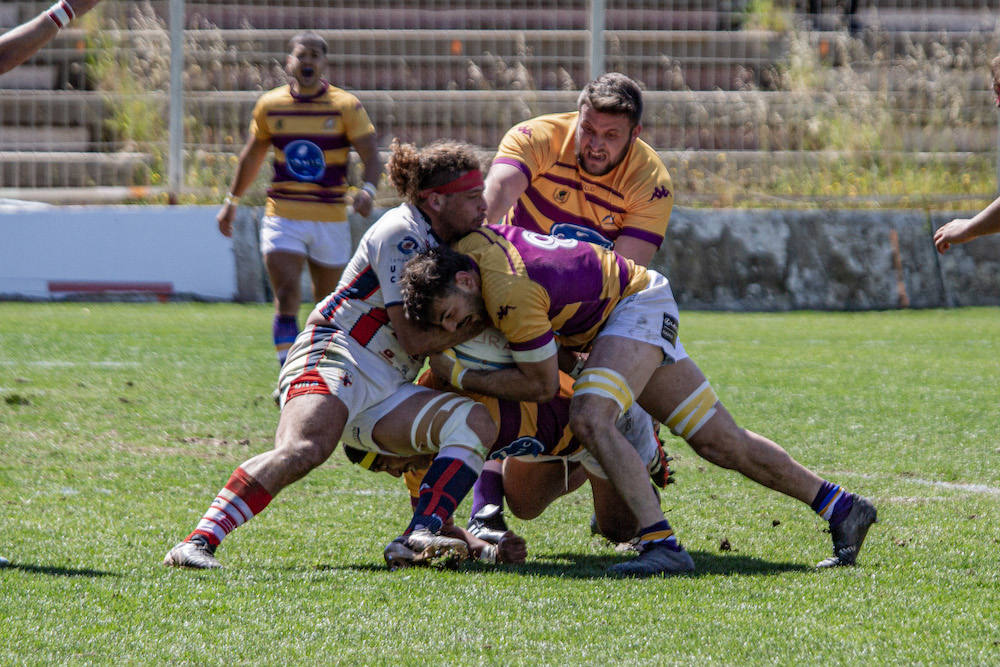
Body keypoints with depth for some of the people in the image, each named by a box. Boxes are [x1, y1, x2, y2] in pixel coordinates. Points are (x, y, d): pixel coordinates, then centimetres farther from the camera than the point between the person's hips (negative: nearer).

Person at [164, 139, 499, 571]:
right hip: (335, 357, -9)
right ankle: (200, 541, -43)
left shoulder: (446, 241, 19)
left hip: (386, 389, 9)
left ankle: (417, 540, -29)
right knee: (303, 449, -37)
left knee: (475, 422, -15)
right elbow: (414, 339, -14)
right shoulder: (400, 233, -9)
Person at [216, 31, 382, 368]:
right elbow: (253, 154, 20)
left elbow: (370, 155, -8)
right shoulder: (270, 105, 5)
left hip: (330, 217, 0)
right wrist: (232, 201, 24)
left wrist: (367, 189, -28)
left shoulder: (346, 106, -2)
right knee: (287, 297, -14)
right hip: (282, 217, 0)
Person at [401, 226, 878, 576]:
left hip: (637, 304, -9)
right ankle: (839, 507, 18)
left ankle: (661, 542, -35)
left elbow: (541, 385, -23)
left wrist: (458, 376, -20)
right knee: (719, 441, 9)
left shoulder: (509, 295, -35)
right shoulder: (467, 243, -14)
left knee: (589, 419, -31)